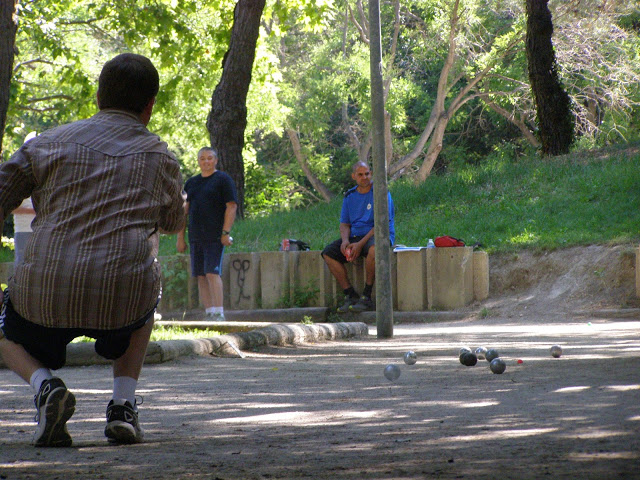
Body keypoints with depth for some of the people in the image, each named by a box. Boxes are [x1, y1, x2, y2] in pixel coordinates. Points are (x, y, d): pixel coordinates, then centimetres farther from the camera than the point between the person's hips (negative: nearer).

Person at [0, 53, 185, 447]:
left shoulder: (49, 143, 10)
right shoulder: (161, 157, 12)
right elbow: (174, 223, 29)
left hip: (45, 298, -1)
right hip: (123, 304, 1)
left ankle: (44, 385, -1)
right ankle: (124, 405, 17)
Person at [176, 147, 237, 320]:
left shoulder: (223, 180, 1)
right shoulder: (191, 183, 18)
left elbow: (232, 206, -6)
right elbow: (184, 210, 20)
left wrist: (226, 233, -14)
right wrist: (180, 237, 15)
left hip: (215, 237, -6)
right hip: (195, 238, 6)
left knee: (212, 273, -15)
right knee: (201, 277, 4)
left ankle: (219, 314, -17)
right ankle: (209, 314, 7)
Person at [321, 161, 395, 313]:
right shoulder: (349, 196, 13)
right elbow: (344, 224, 14)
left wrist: (360, 244, -22)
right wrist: (345, 240, -11)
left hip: (377, 236, -6)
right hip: (355, 236, 6)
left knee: (373, 248, -41)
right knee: (328, 253, -16)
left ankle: (366, 297, -31)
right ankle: (350, 295, -15)